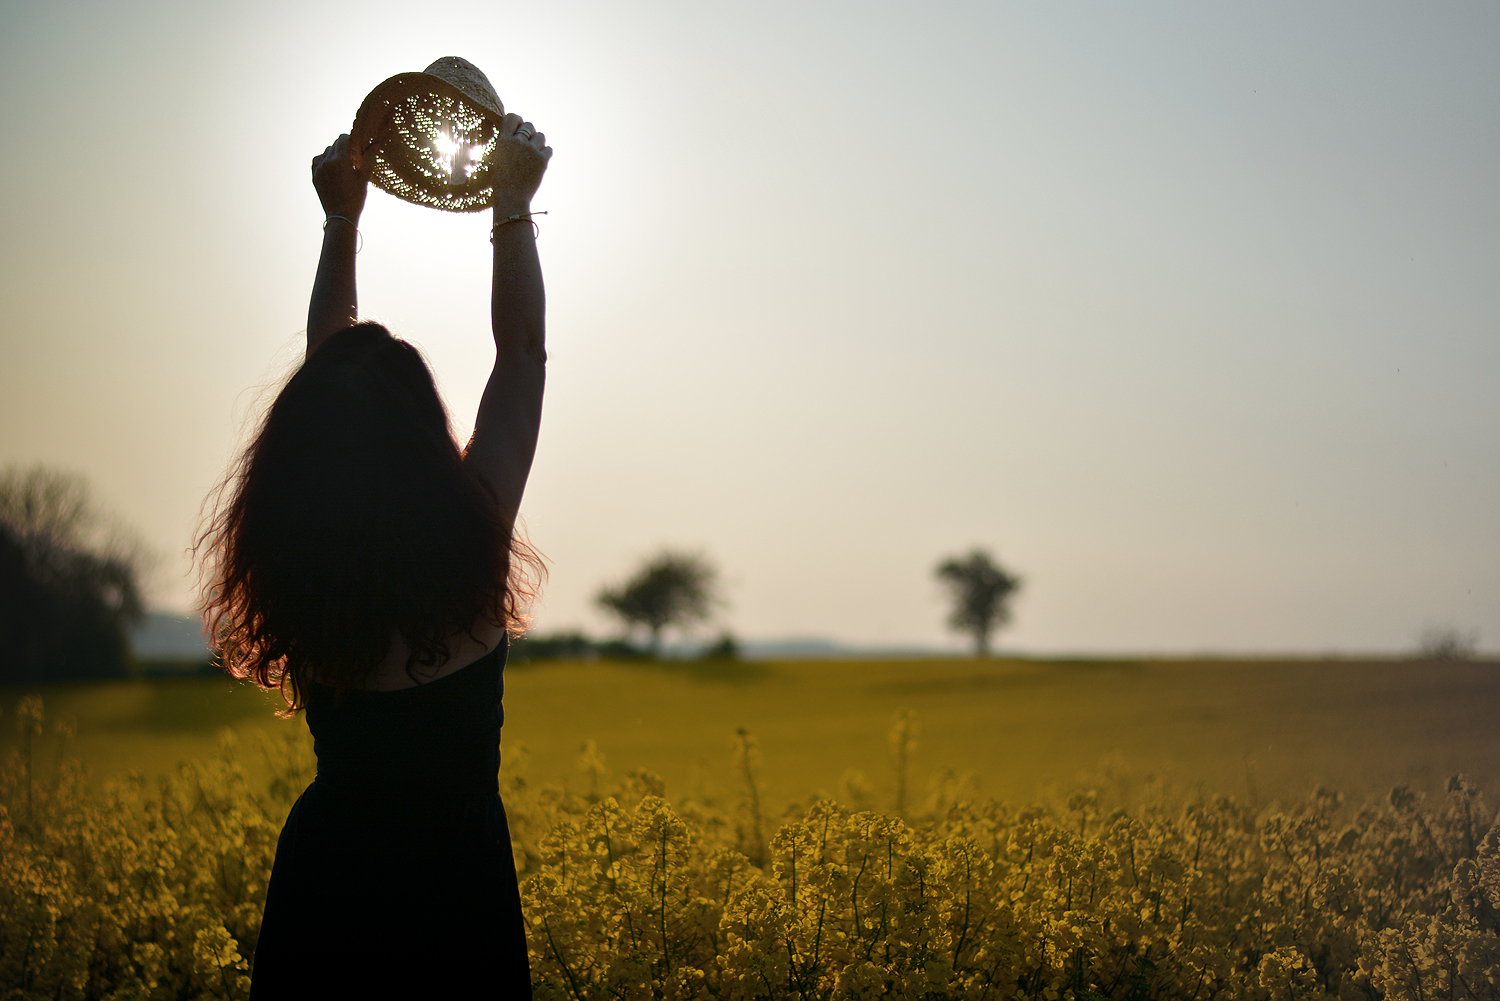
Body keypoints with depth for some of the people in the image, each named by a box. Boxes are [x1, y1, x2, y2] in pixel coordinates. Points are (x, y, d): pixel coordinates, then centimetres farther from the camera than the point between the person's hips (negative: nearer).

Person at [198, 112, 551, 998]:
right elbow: (524, 354, -5)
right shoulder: (470, 546, -15)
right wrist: (515, 204, 2)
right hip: (454, 879, -3)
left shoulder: (301, 562, -7)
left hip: (323, 874, 3)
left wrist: (342, 221, 11)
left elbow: (325, 383, 8)